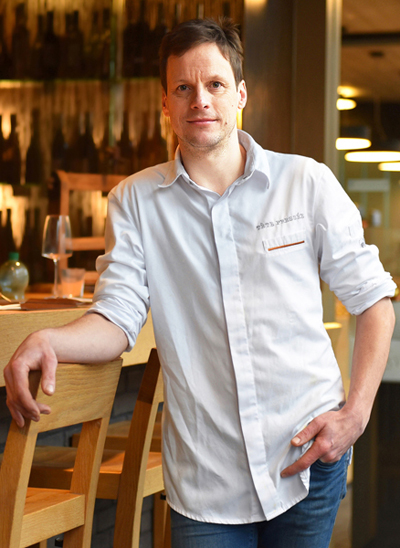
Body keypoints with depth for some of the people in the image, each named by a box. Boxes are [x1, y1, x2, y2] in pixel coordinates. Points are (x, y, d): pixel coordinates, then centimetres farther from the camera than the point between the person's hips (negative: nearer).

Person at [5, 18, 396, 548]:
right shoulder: (135, 201, 4)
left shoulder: (307, 182, 0)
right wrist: (47, 341, -22)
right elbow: (118, 316, -1)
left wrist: (356, 413, -6)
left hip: (309, 453, 0)